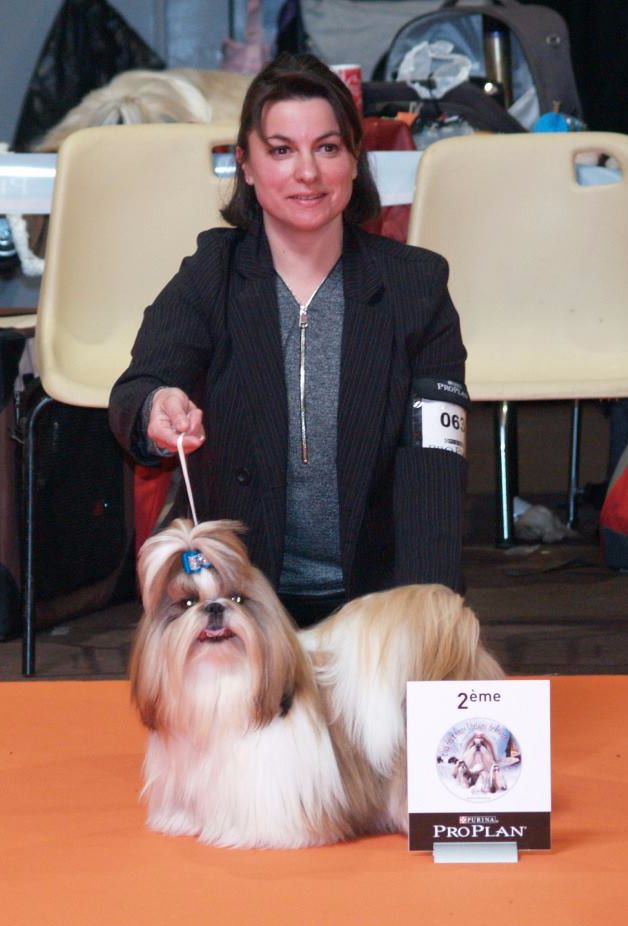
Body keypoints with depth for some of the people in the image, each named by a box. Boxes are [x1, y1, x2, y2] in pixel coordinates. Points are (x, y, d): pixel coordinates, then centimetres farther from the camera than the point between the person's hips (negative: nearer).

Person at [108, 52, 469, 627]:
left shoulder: (416, 284, 2)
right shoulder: (209, 280, 1)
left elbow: (433, 469, -6)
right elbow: (134, 394, -16)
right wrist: (158, 411, -42)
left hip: (373, 598, 1)